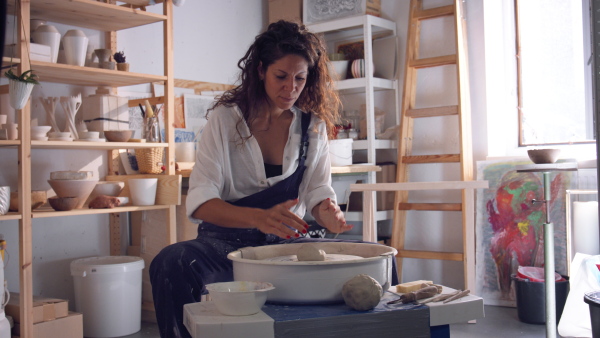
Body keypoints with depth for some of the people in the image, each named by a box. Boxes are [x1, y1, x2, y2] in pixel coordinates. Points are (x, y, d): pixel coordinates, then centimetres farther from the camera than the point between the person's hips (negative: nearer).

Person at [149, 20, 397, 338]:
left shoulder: (313, 125, 6)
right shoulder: (225, 118, -5)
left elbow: (318, 191, 5)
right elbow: (200, 201, -13)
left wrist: (328, 212, -21)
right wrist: (260, 218, -32)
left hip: (287, 241, 3)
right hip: (227, 241, -2)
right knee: (173, 264, -35)